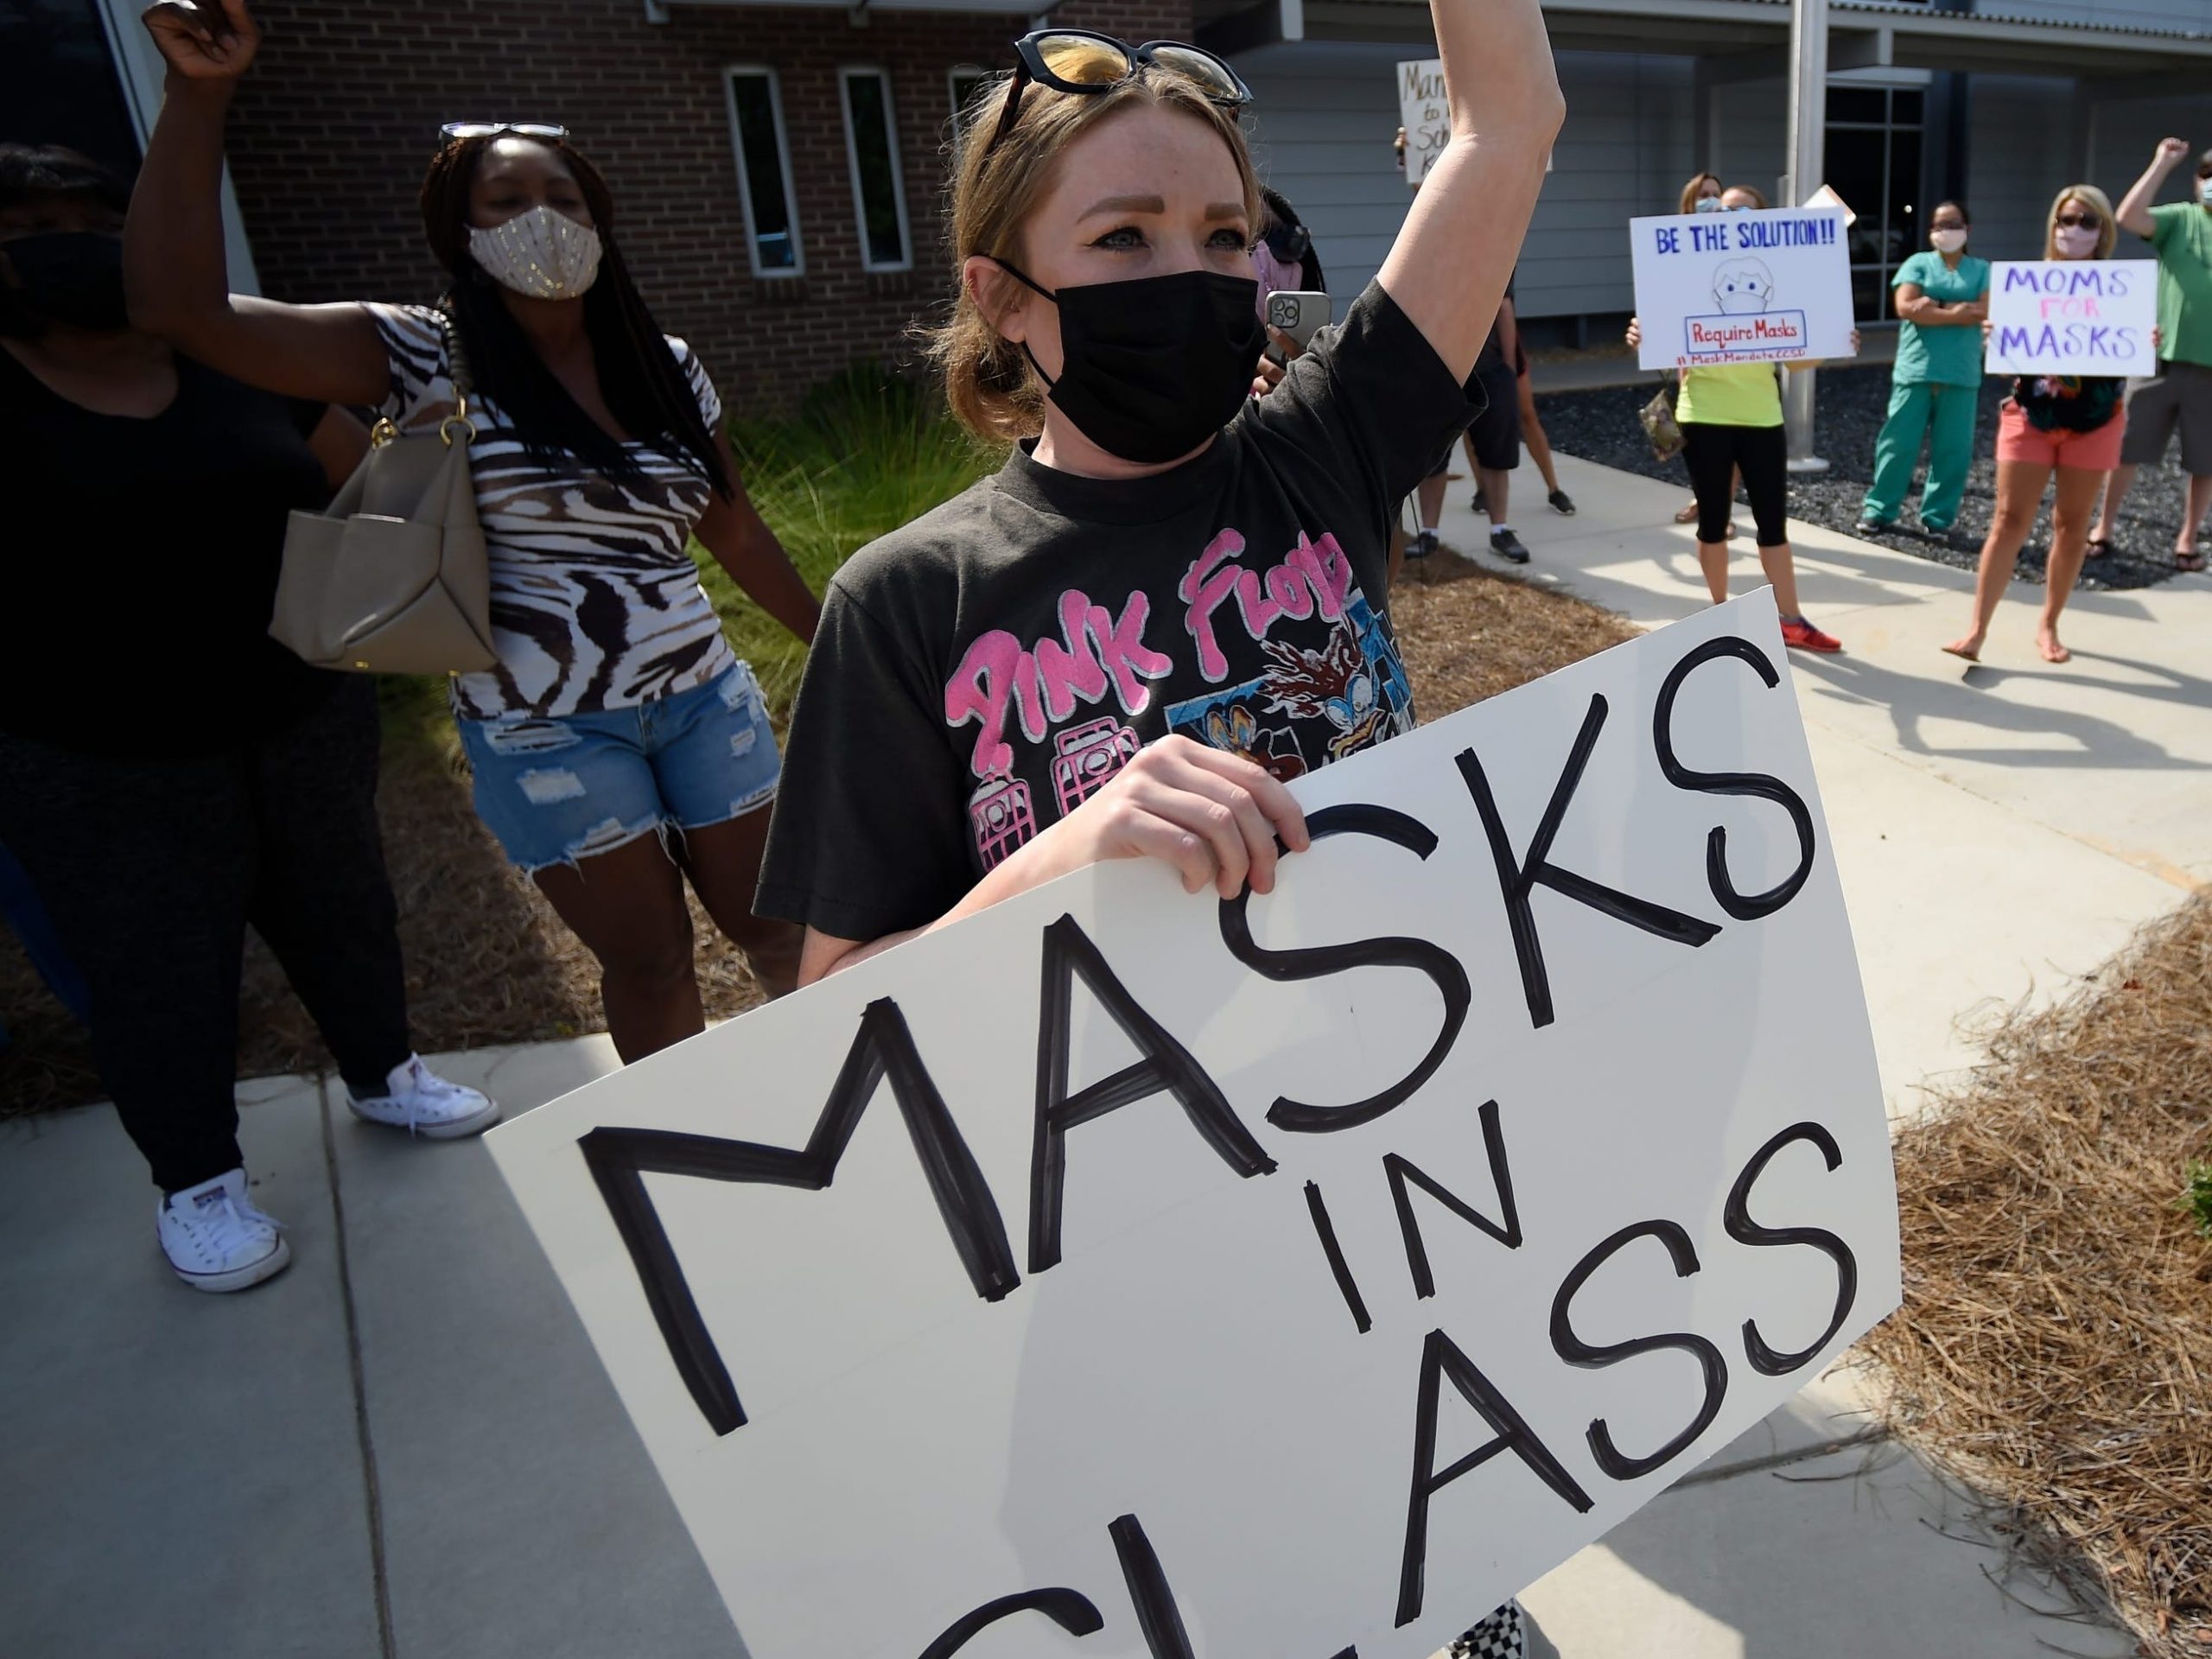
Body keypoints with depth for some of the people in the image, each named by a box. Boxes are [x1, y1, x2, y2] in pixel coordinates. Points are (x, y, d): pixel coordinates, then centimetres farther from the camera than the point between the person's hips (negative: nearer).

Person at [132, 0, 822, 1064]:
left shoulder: (667, 369, 5)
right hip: (545, 732, -3)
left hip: (704, 696, 3)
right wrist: (199, 95, -20)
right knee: (649, 964, 8)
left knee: (775, 929, 12)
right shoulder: (427, 358, -6)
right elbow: (180, 308, -15)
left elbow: (737, 536, 12)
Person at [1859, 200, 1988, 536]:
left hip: (1960, 374, 1)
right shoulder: (1918, 263, 8)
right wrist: (1957, 313, -10)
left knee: (1953, 448, 1)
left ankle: (1937, 516, 9)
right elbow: (1905, 307, -7)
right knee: (1898, 442, -1)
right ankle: (1879, 509, 8)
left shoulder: (1981, 269, 12)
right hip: (1915, 369, -1)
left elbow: (1987, 310, -4)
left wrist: (1934, 306, -11)